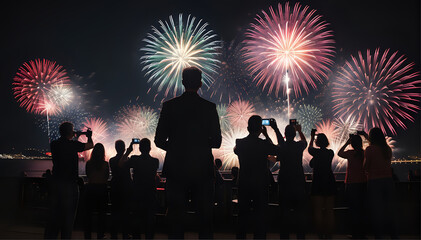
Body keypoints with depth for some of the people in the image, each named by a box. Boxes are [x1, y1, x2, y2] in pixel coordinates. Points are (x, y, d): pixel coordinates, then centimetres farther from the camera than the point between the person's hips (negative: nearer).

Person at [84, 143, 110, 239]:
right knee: (101, 213, 9)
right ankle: (100, 235, 13)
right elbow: (107, 177, 2)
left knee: (88, 213, 10)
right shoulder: (105, 164, -9)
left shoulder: (88, 163, -5)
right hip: (102, 189, -1)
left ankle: (87, 235, 14)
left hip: (90, 189, 1)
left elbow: (87, 176, 9)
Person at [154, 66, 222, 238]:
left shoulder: (169, 106, -2)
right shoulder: (209, 107, -3)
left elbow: (159, 140, -1)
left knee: (176, 218, 8)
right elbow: (217, 142, 0)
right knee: (205, 219, 11)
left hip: (176, 170, 0)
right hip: (203, 171, 0)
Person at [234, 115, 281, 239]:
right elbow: (277, 150, 7)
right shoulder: (264, 144, -12)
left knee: (243, 215, 12)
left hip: (243, 184, 3)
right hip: (261, 185, -3)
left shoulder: (240, 143, -5)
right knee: (260, 216, 5)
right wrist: (266, 135, 12)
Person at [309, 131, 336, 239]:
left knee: (318, 211, 0)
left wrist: (312, 136, 29)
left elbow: (310, 148, 15)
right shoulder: (331, 152, 3)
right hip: (330, 182, 4)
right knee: (329, 211, 7)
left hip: (318, 183, -4)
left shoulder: (316, 152, -7)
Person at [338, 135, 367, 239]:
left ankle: (356, 234, 2)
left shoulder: (350, 153, -11)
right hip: (363, 183, 5)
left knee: (353, 209, 0)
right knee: (361, 208, 12)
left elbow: (339, 153, 7)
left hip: (351, 184, -5)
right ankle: (362, 233, 18)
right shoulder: (365, 153, -1)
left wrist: (347, 142, 9)